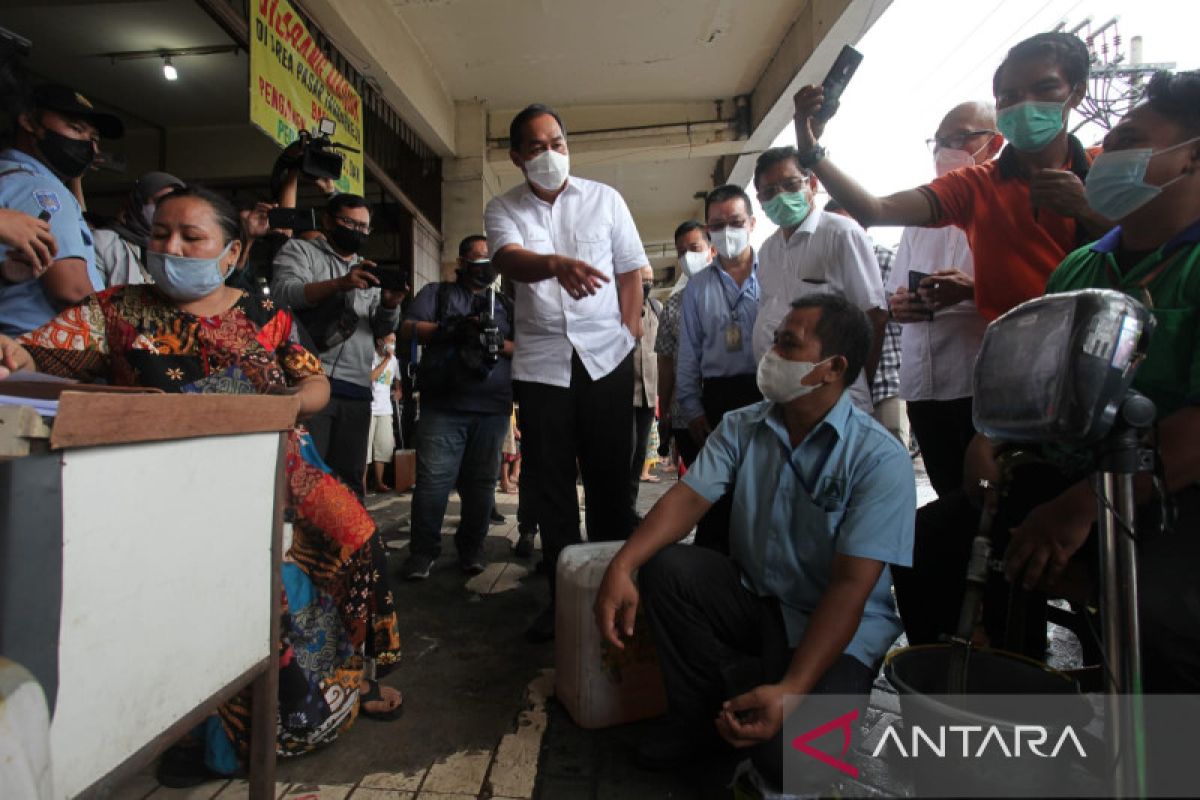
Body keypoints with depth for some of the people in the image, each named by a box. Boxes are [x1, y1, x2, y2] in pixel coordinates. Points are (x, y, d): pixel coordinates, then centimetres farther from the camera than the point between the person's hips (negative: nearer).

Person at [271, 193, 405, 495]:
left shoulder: (368, 270, 26)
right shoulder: (300, 250, 12)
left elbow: (384, 328, 18)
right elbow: (283, 292, -8)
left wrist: (390, 305, -5)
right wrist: (340, 284, -22)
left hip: (356, 390, 5)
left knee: (349, 479, 4)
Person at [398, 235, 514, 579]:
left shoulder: (505, 304, 22)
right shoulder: (437, 293, 16)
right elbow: (409, 329, 2)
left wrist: (500, 343, -8)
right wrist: (452, 329, -13)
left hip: (493, 408, 3)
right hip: (443, 405, -2)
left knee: (481, 481, 5)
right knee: (434, 479, -5)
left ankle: (471, 548, 16)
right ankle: (422, 551, 6)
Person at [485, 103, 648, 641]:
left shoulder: (604, 199, 8)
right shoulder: (503, 209, 6)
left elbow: (631, 268, 11)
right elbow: (510, 260, -15)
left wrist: (630, 333, 1)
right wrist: (555, 263, -37)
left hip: (606, 356, 0)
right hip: (542, 360, 1)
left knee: (610, 477, 4)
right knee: (551, 482, 5)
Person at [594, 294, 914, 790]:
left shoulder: (881, 459, -17)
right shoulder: (741, 427, -2)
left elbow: (850, 587, -22)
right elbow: (688, 497, -12)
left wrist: (790, 690, -32)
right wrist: (622, 566, -29)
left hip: (840, 630, -4)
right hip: (752, 600, 5)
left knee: (785, 753, -28)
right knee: (665, 567, -20)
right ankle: (698, 721, 0)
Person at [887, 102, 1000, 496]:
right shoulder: (920, 215, 21)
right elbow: (895, 292, 22)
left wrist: (975, 290, -24)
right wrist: (897, 304, 1)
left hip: (985, 380, -5)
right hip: (923, 381, 6)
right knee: (950, 495, 14)